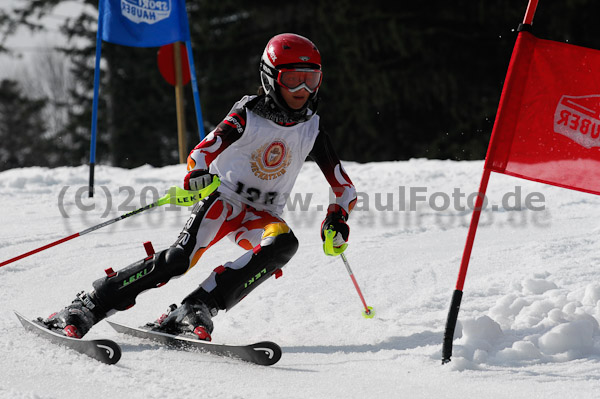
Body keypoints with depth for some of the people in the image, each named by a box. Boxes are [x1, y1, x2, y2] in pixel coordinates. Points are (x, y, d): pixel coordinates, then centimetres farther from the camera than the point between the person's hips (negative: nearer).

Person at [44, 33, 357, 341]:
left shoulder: (311, 129, -1)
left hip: (261, 216, 3)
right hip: (224, 198, -3)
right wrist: (197, 173, -48)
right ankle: (86, 307, -24)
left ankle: (195, 309, -36)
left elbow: (343, 185, 4)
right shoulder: (247, 114, -11)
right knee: (181, 257, -29)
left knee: (284, 244, -32)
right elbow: (204, 151, -24)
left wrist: (337, 218, -17)